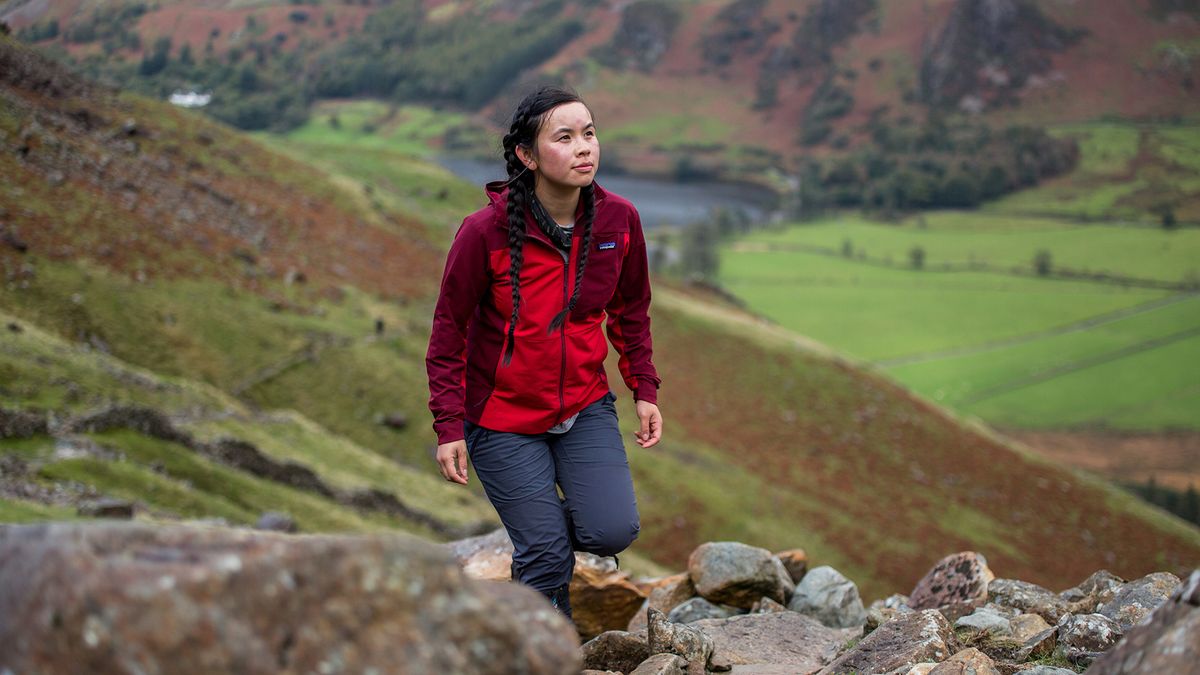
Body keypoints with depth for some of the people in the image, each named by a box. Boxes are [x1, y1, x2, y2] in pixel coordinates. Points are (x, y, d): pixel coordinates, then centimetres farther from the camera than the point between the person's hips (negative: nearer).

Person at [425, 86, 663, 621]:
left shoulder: (618, 219, -8)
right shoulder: (486, 231, -19)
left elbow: (630, 311, 10)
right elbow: (448, 331, -9)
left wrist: (645, 389, 5)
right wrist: (448, 427, -12)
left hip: (586, 407, 4)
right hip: (504, 418, -3)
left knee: (614, 531, -13)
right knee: (547, 557, -4)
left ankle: (551, 527, 22)